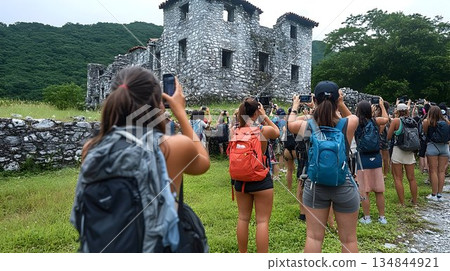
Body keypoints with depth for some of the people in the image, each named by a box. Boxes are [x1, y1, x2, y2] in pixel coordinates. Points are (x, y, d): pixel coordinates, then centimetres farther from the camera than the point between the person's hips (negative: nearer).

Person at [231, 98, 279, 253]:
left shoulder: (234, 130, -5)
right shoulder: (264, 129, -13)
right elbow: (277, 132, 9)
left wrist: (242, 115, 12)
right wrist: (265, 116, 10)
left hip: (241, 178, 4)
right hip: (261, 179, -4)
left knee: (243, 218, 17)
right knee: (262, 221, 5)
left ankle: (242, 254, 32)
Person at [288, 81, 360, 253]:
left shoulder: (305, 126, -10)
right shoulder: (349, 123, -12)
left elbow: (290, 123, 14)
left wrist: (295, 107, 30)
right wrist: (341, 103, 1)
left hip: (315, 185, 1)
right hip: (344, 185, -1)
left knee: (314, 236, 12)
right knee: (348, 239, 14)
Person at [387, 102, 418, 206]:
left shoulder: (396, 121, -7)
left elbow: (388, 137, -6)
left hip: (398, 150, -4)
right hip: (410, 151, 4)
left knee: (398, 178, 3)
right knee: (411, 178, 13)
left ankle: (402, 203, 4)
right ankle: (415, 201, 24)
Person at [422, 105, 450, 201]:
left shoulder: (427, 121, -4)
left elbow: (424, 133, 0)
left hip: (432, 146, -3)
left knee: (433, 171, 2)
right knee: (441, 171, 7)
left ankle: (434, 195, 4)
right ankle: (440, 194, 12)